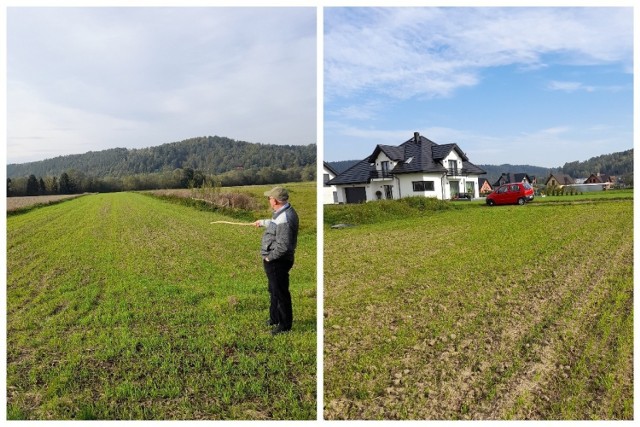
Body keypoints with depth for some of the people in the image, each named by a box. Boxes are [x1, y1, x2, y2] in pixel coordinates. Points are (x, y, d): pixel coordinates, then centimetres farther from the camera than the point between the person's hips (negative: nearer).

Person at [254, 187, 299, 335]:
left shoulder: (284, 219, -29)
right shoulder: (284, 211, 4)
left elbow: (283, 247, -31)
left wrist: (269, 257, -18)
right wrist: (263, 222, 36)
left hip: (277, 262, -11)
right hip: (276, 260, 11)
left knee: (280, 292, 4)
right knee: (274, 290, 24)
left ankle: (285, 324, 20)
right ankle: (274, 318, 42)